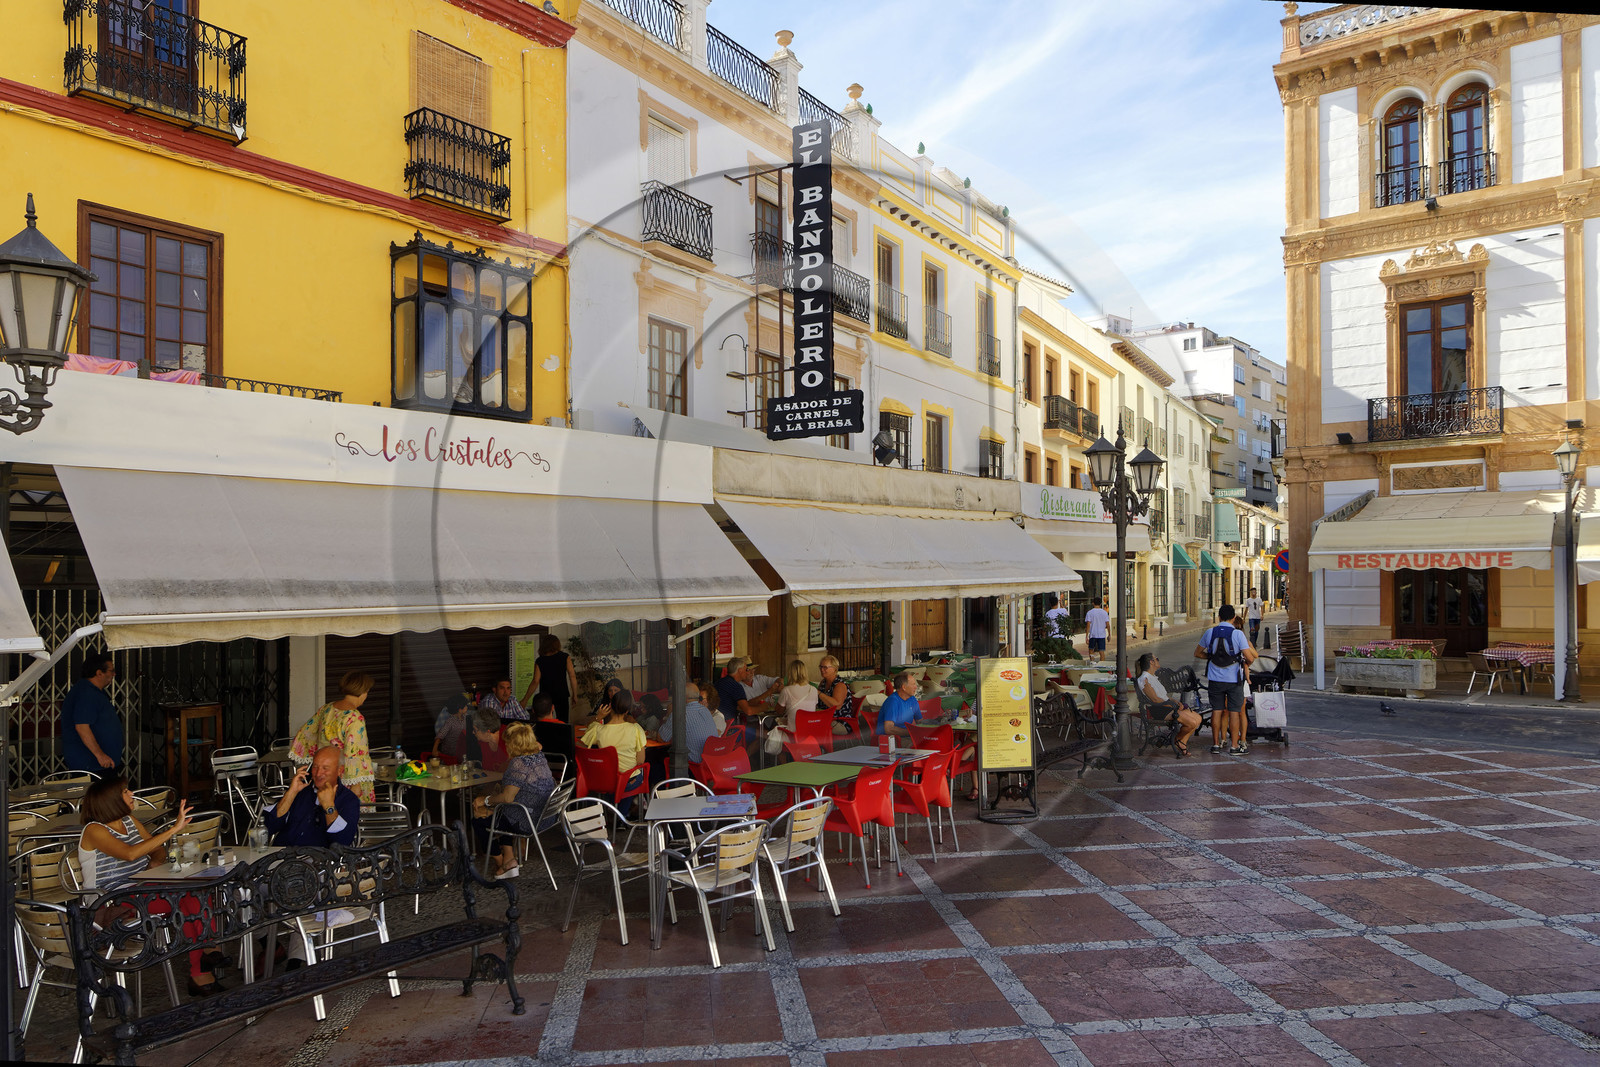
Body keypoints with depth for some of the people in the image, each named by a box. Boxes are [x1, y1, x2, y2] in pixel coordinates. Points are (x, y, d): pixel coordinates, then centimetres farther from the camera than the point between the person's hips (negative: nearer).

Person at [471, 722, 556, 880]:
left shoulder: (518, 764, -23)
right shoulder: (539, 756, 5)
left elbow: (507, 798, -23)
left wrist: (486, 801, -7)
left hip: (526, 822, -10)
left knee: (479, 821, 10)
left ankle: (501, 864, 27)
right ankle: (510, 859, 19)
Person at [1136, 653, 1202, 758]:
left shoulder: (1154, 677, 23)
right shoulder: (1144, 680, -9)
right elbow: (1155, 699, -14)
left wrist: (1176, 702, 5)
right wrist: (1173, 706, -11)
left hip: (1168, 705, 10)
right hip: (1159, 710, -10)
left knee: (1198, 718, -3)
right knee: (1192, 722, -21)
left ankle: (1182, 742, 6)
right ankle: (1178, 740, 4)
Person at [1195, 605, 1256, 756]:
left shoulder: (1209, 633, 1)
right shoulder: (1238, 634, -10)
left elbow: (1197, 653, 11)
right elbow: (1250, 658, -13)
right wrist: (1246, 664, 8)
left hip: (1215, 679, 3)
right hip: (1234, 679, -3)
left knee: (1217, 710, 9)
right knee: (1234, 712, 3)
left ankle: (1216, 743, 14)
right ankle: (1235, 746, 6)